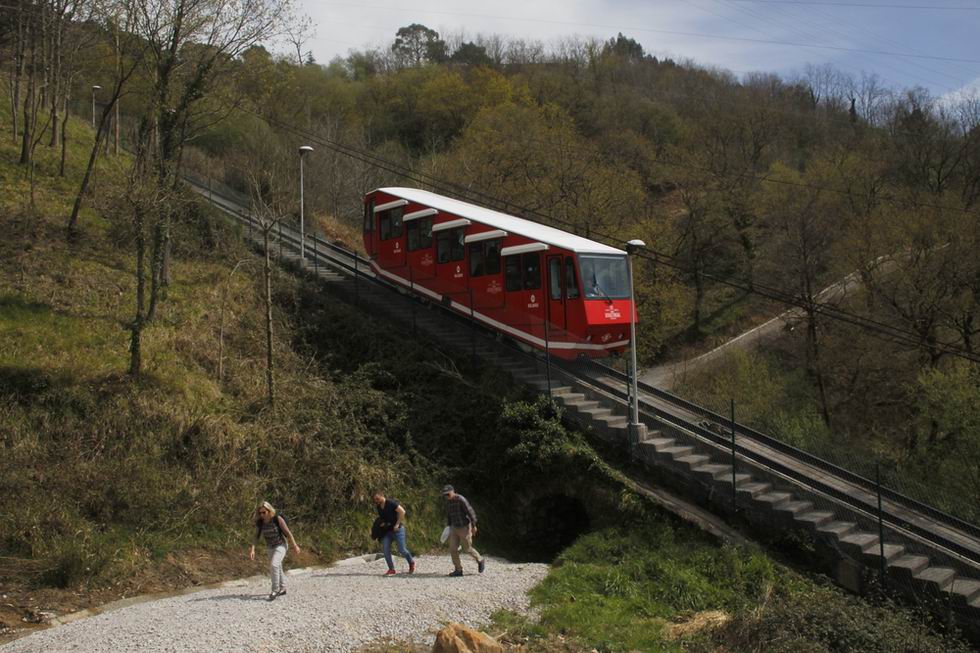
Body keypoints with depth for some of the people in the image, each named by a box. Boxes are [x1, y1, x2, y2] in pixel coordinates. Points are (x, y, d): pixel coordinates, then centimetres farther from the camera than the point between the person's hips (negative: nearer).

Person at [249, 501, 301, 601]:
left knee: (274, 565, -23)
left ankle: (275, 590, -16)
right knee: (277, 568, 17)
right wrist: (252, 550, -16)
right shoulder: (259, 522, -9)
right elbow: (256, 537, -6)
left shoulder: (277, 519, -21)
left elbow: (287, 533, -15)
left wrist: (295, 546, -10)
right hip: (270, 548, 6)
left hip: (281, 546, -6)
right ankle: (282, 588, 36)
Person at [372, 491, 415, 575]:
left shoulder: (391, 503, -16)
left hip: (397, 529, -7)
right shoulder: (378, 507, 6)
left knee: (401, 550, -5)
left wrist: (397, 524, -21)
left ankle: (411, 562, 22)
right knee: (385, 549, -8)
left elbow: (402, 511, -21)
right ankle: (391, 569, 0)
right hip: (387, 530, 7)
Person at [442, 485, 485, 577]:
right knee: (453, 549, -4)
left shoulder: (461, 500, -21)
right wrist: (448, 527, 18)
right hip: (455, 528, 7)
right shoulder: (448, 501, 3)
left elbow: (470, 512, -20)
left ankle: (480, 561, 27)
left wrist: (474, 526, -19)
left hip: (465, 528, -7)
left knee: (467, 549, 1)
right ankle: (458, 570, 3)